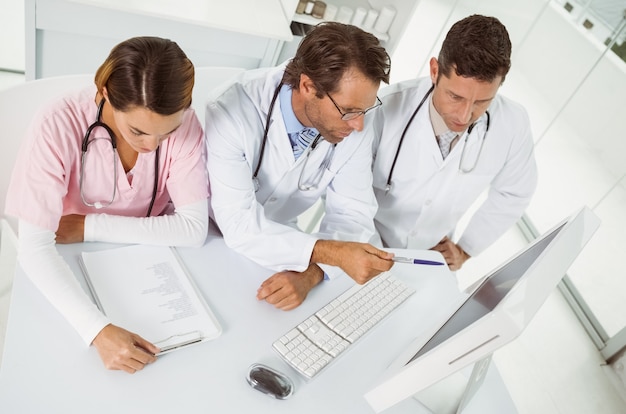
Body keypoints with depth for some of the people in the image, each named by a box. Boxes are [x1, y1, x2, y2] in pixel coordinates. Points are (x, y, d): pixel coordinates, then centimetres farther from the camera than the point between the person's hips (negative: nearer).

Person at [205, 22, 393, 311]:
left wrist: (311, 272, -32)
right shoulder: (231, 113, -28)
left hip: (279, 240, 3)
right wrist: (331, 253, -40)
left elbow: (352, 213, -15)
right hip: (208, 237, -2)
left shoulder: (352, 125, -17)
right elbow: (237, 223, -30)